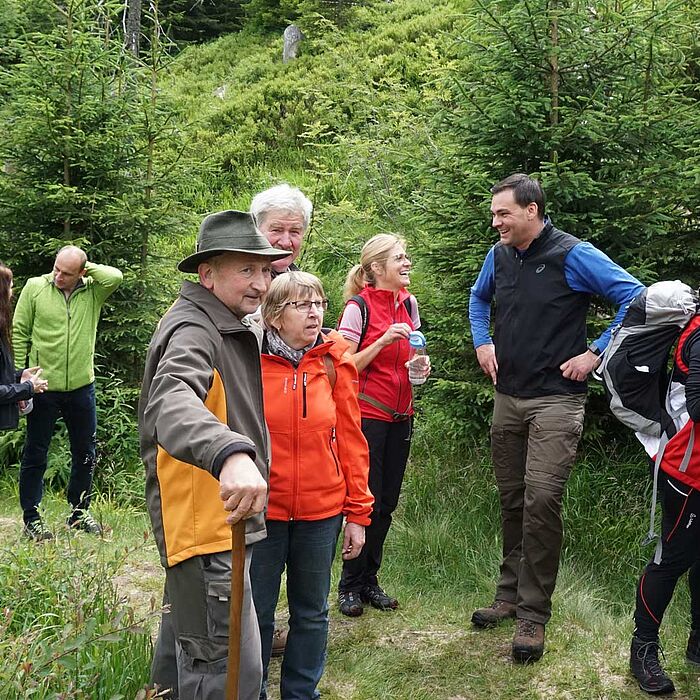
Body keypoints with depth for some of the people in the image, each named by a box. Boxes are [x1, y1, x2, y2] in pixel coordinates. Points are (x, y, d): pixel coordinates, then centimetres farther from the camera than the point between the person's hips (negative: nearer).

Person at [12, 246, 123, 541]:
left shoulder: (92, 291, -1)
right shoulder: (35, 287, -4)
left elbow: (115, 277, -22)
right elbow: (19, 333, -2)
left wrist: (87, 268, -10)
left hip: (81, 386, 2)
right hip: (44, 386, -2)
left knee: (85, 453, 13)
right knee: (35, 454, 7)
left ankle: (79, 511, 29)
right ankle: (31, 518, 18)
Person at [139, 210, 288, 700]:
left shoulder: (233, 328, 14)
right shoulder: (193, 330, -19)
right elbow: (170, 402, -42)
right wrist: (230, 452, -58)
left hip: (223, 520, 11)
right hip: (204, 526, -11)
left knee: (186, 651, 26)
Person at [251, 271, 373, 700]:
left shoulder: (335, 361, -1)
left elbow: (351, 438, 2)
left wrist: (358, 512, 1)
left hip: (323, 511, 2)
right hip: (261, 510, -2)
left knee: (312, 613, 16)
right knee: (256, 613, 11)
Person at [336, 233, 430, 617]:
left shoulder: (409, 303, 7)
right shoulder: (358, 307, -11)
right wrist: (383, 341, -22)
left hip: (400, 416, 6)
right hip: (367, 414, -6)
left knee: (387, 502, 10)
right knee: (367, 502, -3)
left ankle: (369, 581, 23)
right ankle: (350, 585, 14)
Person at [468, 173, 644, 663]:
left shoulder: (573, 255, -12)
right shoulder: (499, 256, 7)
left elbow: (637, 299, -12)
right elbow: (479, 298, 28)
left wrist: (595, 353, -14)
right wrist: (482, 342, 12)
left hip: (556, 400, -6)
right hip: (508, 397, 6)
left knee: (541, 500, -13)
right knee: (512, 499, 12)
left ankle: (533, 614, -1)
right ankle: (511, 594, 26)